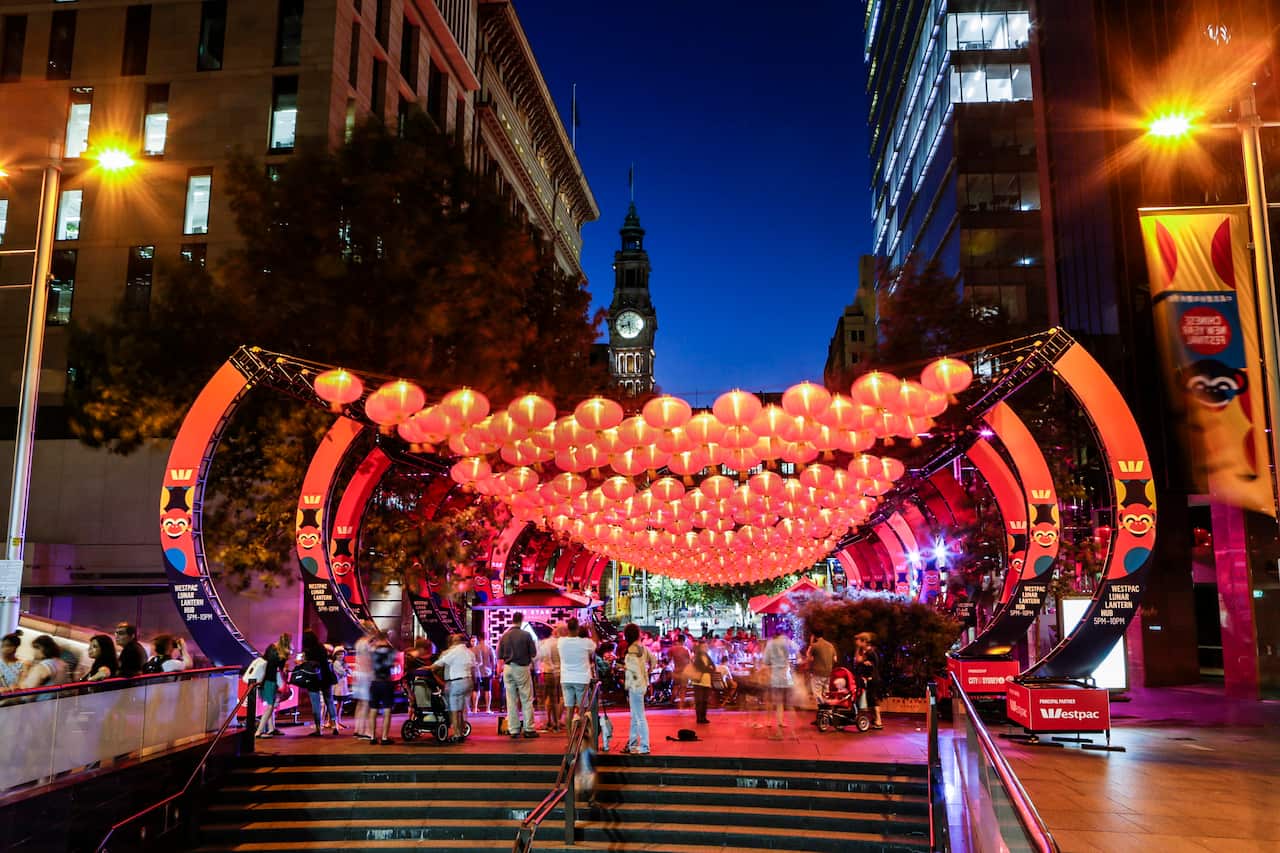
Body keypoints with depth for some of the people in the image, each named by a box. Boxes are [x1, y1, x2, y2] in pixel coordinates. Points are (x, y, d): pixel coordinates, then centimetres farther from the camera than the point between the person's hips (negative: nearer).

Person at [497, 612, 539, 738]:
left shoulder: (504, 636, 1)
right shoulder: (526, 635, -10)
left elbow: (499, 656, 4)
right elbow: (534, 653, -6)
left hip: (508, 668, 4)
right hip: (522, 668, -3)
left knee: (511, 700, 8)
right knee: (526, 700, 3)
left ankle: (513, 730, 9)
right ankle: (528, 729, 2)